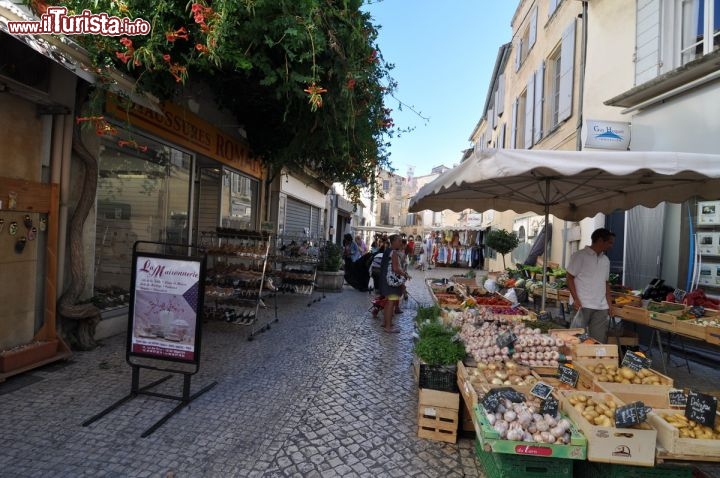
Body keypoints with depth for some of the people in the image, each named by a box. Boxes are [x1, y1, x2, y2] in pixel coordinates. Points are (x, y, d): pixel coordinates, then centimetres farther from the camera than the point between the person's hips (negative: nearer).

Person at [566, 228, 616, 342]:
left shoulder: (605, 260, 16)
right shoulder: (580, 256, -4)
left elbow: (606, 283, 20)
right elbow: (570, 278, -7)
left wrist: (609, 304, 12)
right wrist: (576, 300, -15)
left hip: (601, 307, 6)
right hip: (582, 305, -6)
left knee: (599, 341, 6)